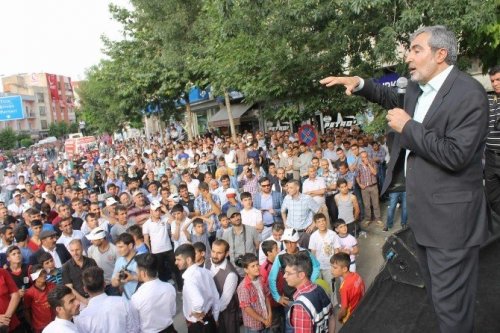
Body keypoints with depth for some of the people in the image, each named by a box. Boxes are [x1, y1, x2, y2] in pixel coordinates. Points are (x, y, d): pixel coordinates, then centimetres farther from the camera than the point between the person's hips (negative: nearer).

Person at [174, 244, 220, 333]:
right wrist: (215, 319, 12)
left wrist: (196, 313, -23)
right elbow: (216, 297, 1)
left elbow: (198, 302, -43)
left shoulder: (189, 278, -27)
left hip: (197, 325, -6)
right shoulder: (205, 272, -5)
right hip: (210, 320, 7)